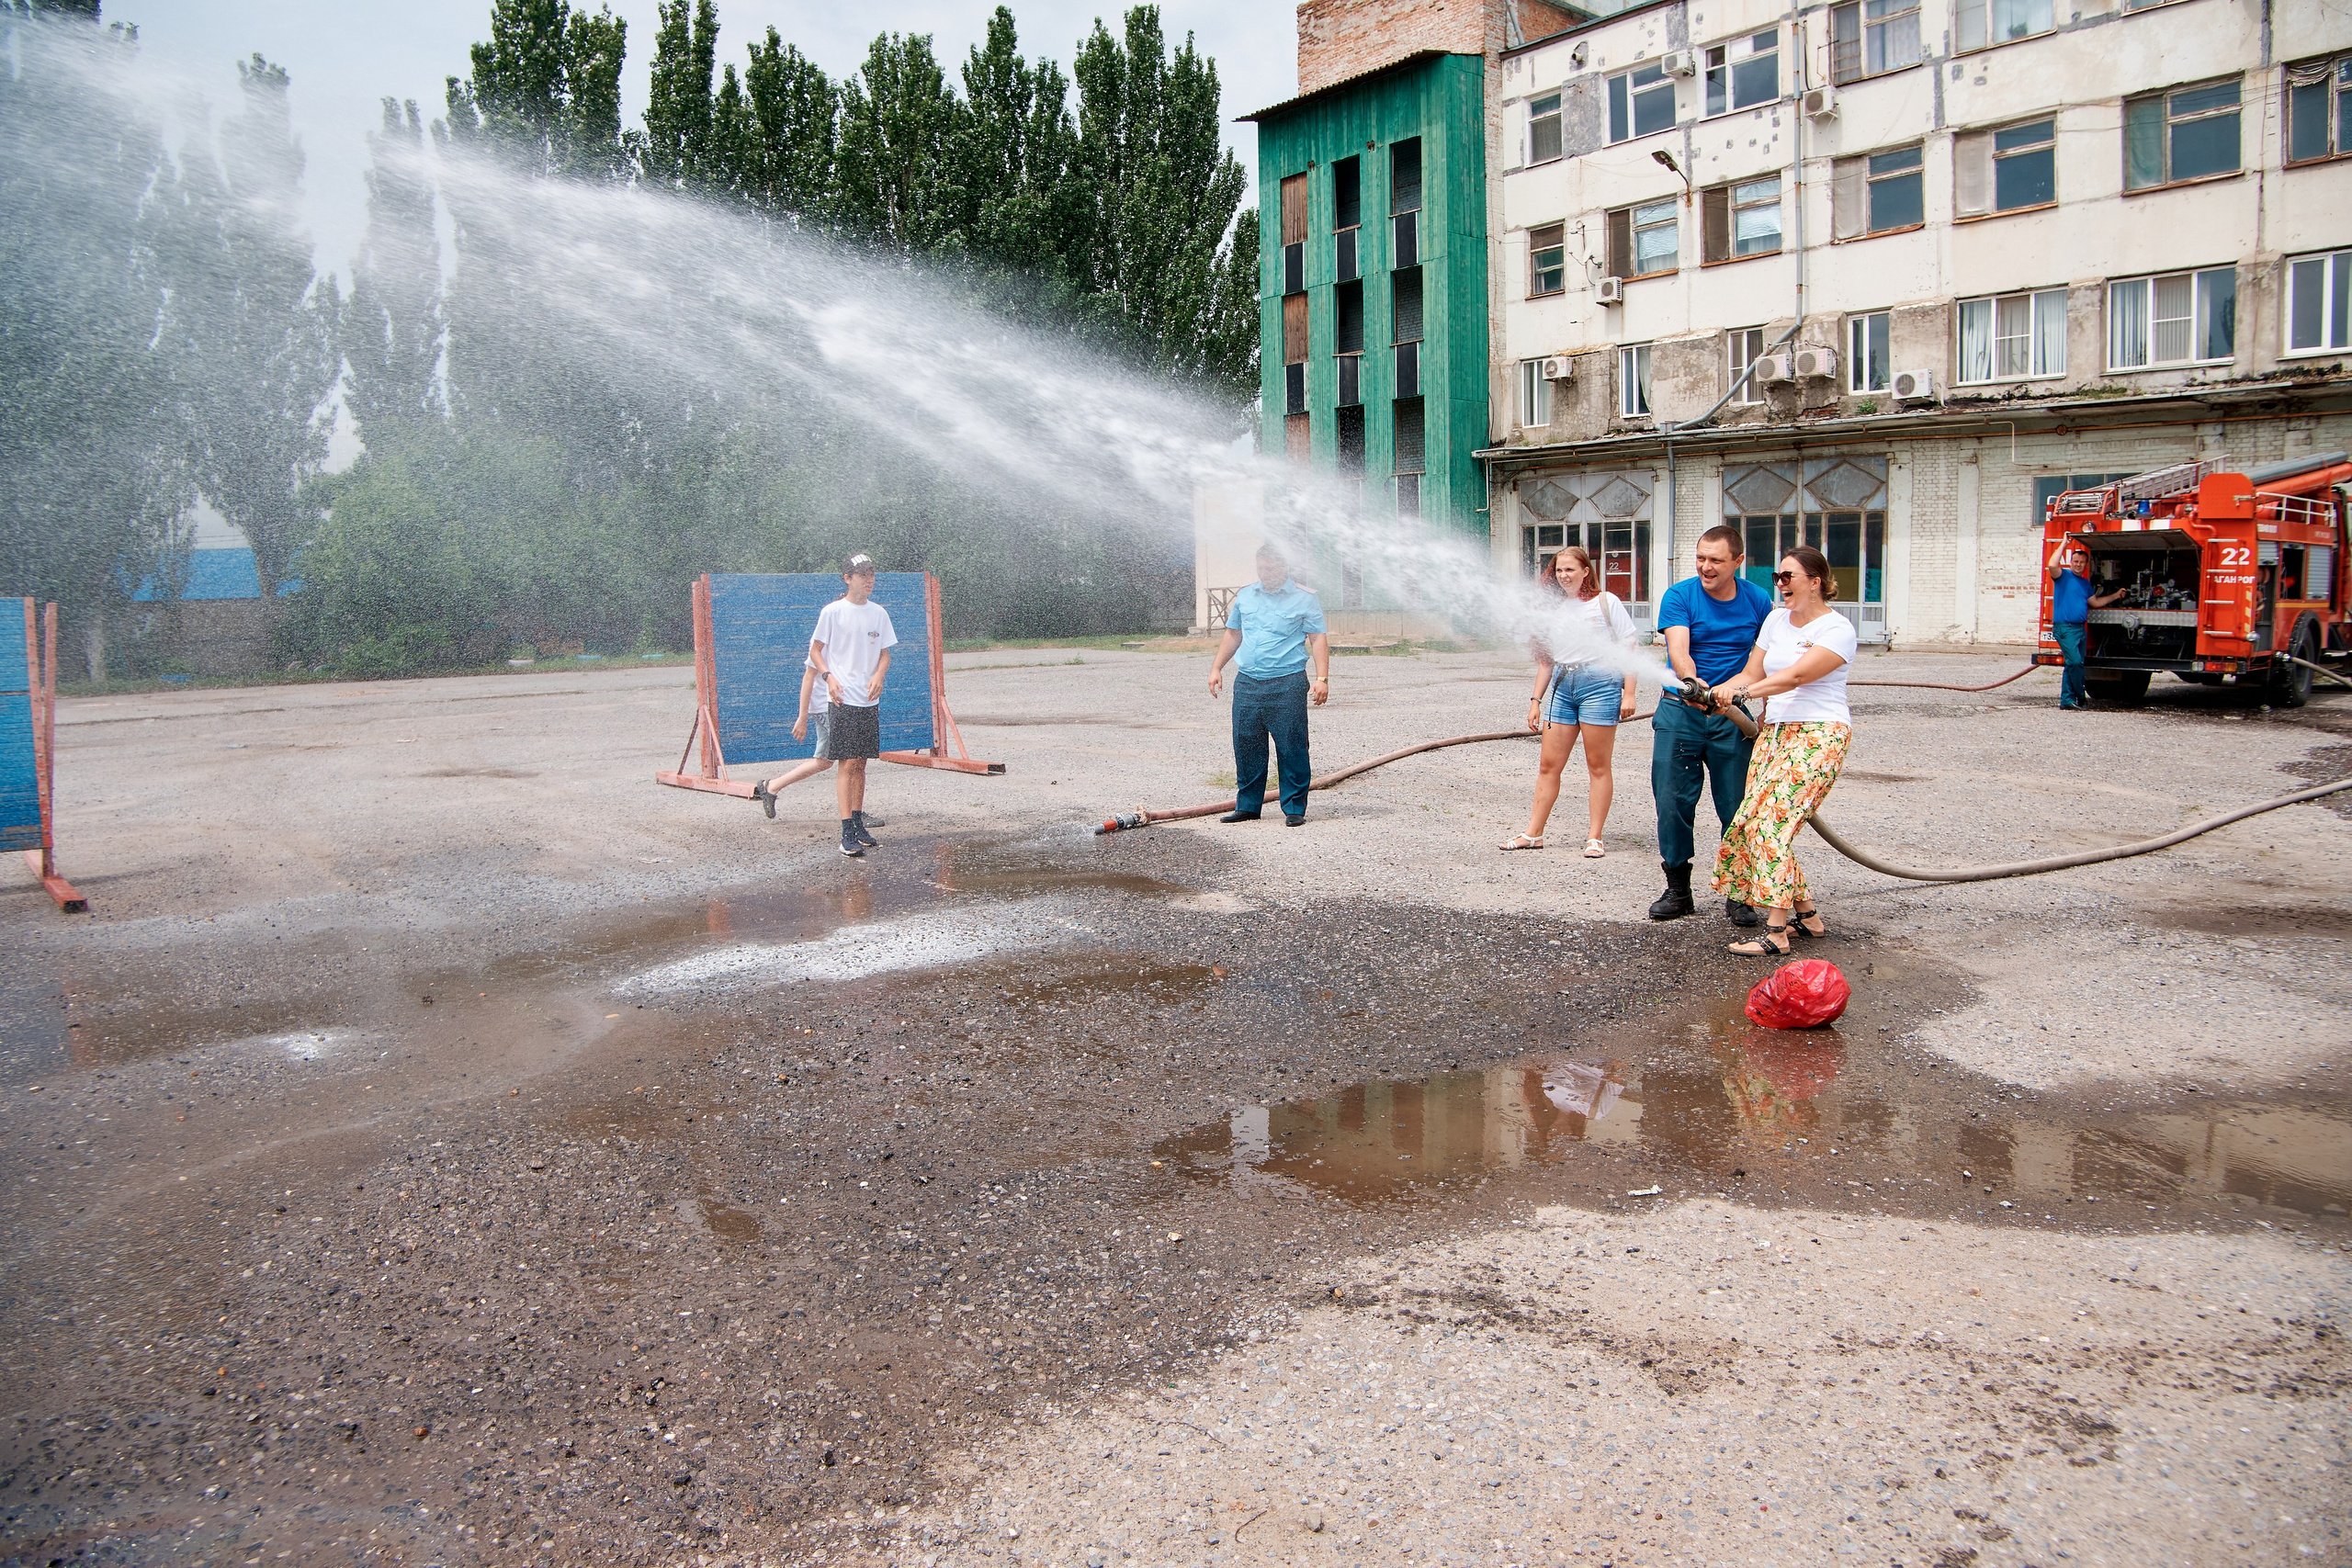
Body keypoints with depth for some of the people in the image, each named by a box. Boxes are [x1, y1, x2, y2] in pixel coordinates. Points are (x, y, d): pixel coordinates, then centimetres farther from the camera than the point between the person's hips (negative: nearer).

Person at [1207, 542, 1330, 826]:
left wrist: (1322, 678, -12)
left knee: (1291, 749, -3)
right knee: (1246, 747, 6)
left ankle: (1294, 808, 6)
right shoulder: (1245, 596, 15)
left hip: (1287, 685, -4)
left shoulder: (1304, 599, 1)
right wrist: (1217, 667, 16)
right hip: (1246, 683, 4)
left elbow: (1318, 640, -2)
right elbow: (1232, 634, 24)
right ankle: (1247, 806, 17)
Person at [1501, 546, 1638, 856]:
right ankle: (1533, 834, 9)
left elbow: (1628, 648, -2)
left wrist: (1628, 692, -10)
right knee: (1548, 765, 3)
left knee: (1598, 766, 0)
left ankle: (1595, 838, 4)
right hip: (1562, 688, 5)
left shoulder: (1606, 601, 2)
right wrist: (1536, 700, 14)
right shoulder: (1556, 609, 16)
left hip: (1599, 684, -5)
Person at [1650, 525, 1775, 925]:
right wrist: (1692, 684, -38)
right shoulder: (1679, 596, -4)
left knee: (1737, 806, 1)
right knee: (1673, 801, 1)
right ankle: (1678, 889, 14)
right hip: (1680, 712, -1)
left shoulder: (1757, 601, 4)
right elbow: (1678, 649, -19)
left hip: (1731, 715, 1)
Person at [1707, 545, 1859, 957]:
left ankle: (1776, 934, -18)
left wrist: (1743, 691, -31)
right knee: (1754, 824, 0)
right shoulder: (1776, 620, 15)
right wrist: (1713, 692, -7)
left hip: (1819, 736, -8)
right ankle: (1807, 915, 15)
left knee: (1772, 822, -19)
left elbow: (1796, 676, -21)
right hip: (1774, 732, 8)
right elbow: (1752, 673, 12)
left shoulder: (1837, 629, -8)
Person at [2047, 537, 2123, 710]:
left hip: (2081, 628, 8)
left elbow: (2095, 602, 29)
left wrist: (2116, 596, 29)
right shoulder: (2063, 576, -1)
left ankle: (2067, 701, 8)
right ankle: (2081, 697, -7)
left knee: (2072, 666, 6)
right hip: (2065, 627, -8)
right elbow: (2052, 565, -22)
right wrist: (2064, 544, -15)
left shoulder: (2085, 583, 21)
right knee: (2075, 662, -17)